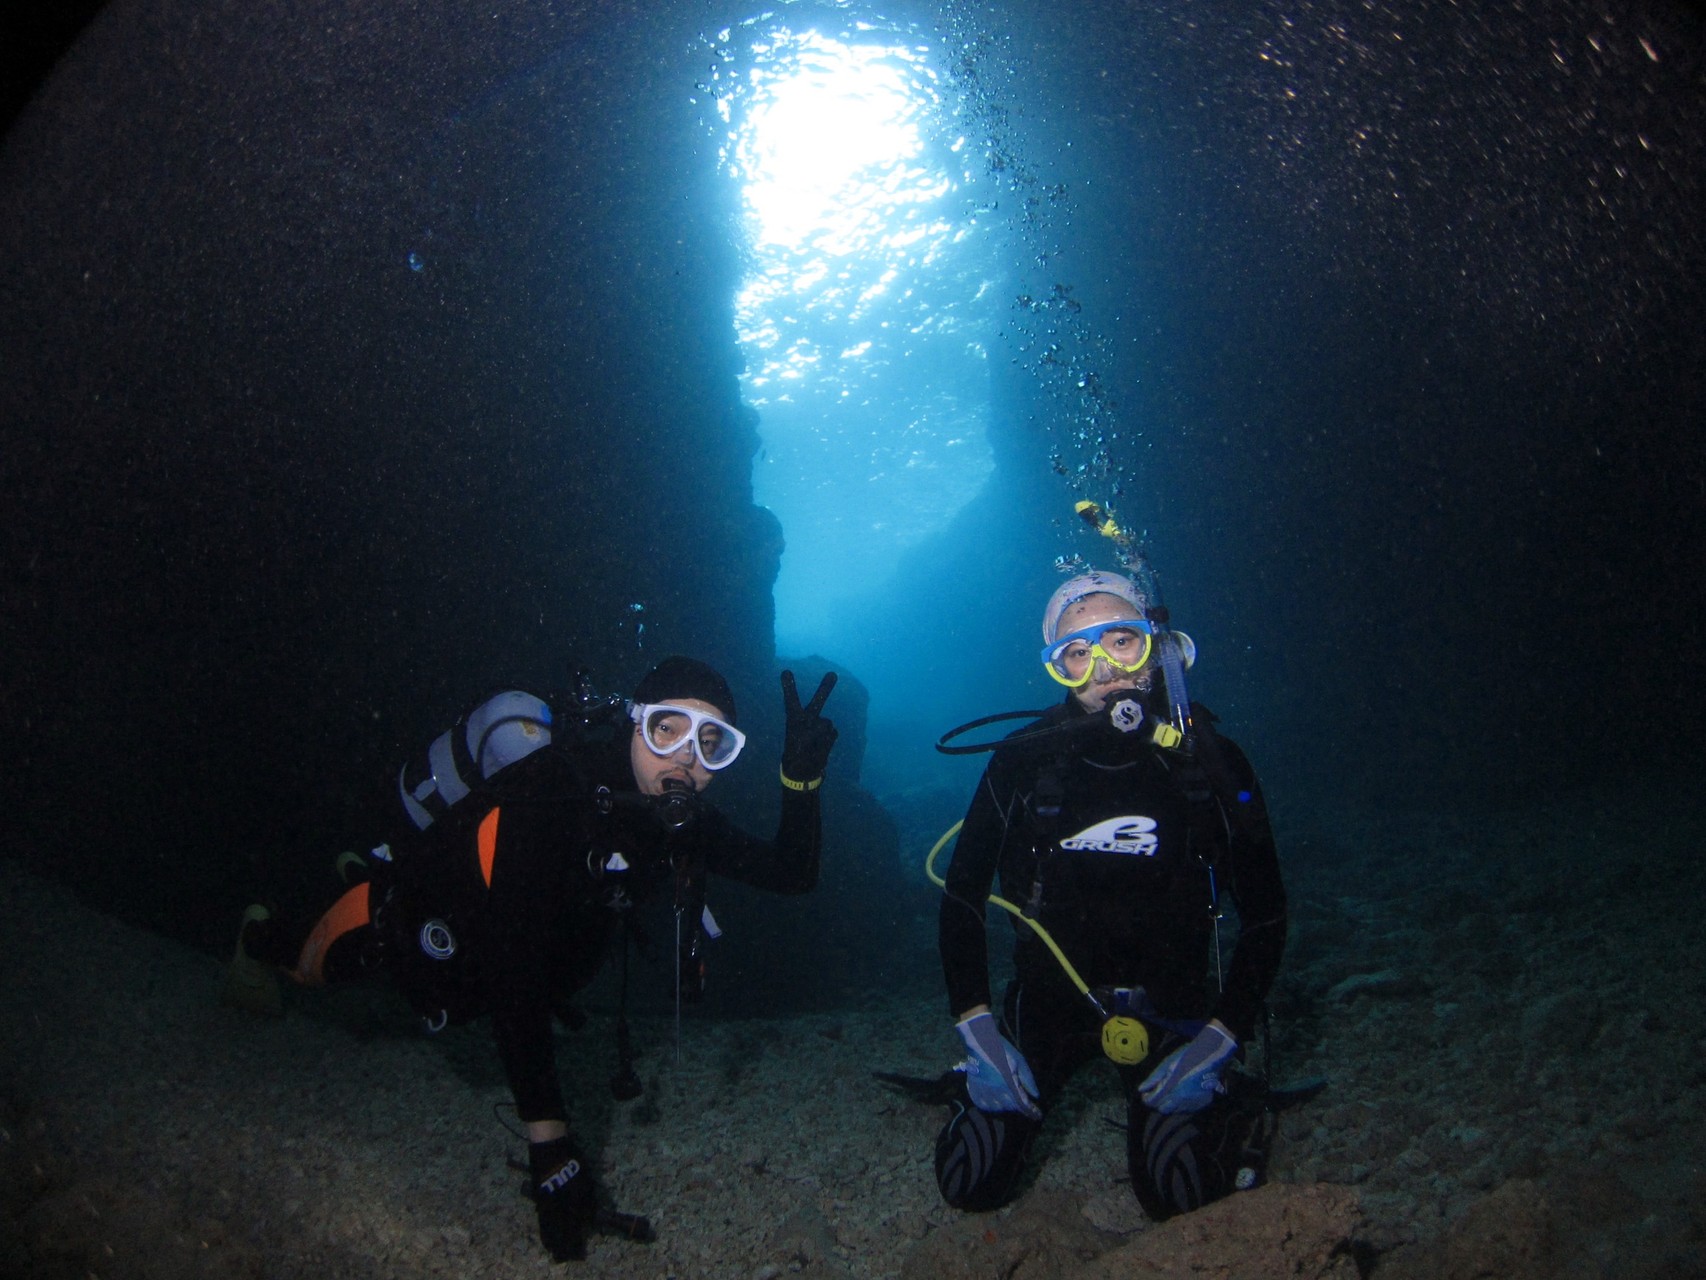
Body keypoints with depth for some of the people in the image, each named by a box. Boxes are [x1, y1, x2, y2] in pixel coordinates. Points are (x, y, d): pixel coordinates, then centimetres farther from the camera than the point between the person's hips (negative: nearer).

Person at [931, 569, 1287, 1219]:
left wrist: (1220, 1039, -13)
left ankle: (1213, 1091, 19)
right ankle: (998, 1081, 25)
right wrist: (977, 1030, -11)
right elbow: (961, 896, -5)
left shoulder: (1210, 762, -13)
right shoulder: (1021, 763, -13)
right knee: (971, 1185, -5)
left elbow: (1265, 913, -6)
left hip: (1167, 1001, 0)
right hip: (1049, 996, 1)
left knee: (1182, 1199, -12)